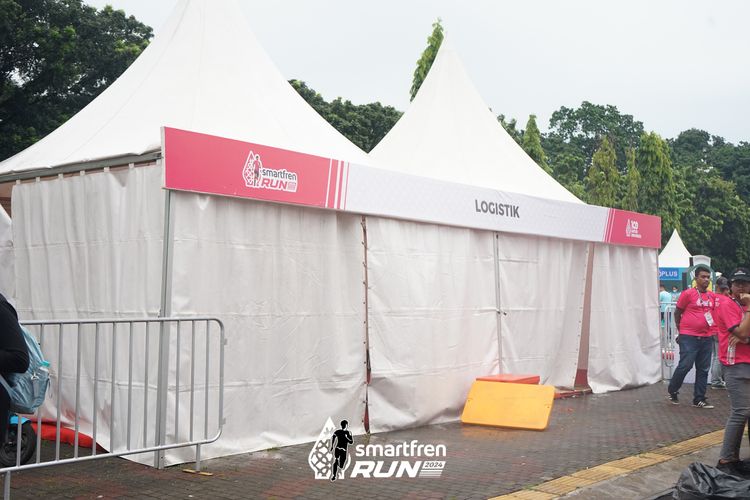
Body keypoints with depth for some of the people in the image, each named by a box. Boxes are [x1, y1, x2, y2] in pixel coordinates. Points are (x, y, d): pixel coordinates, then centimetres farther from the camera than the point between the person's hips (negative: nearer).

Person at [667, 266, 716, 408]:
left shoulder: (712, 296, 9)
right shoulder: (688, 294, -6)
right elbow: (677, 313, 1)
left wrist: (712, 324, 10)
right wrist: (680, 331, 5)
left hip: (706, 338, 6)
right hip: (689, 337, -6)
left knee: (703, 369, 8)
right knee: (685, 366, -8)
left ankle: (699, 400, 15)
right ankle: (672, 391, 14)